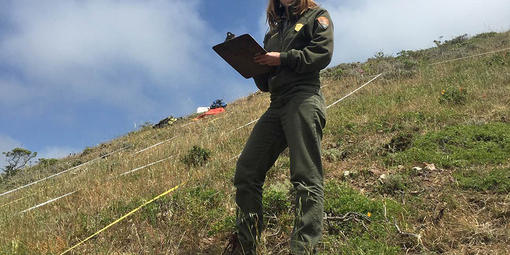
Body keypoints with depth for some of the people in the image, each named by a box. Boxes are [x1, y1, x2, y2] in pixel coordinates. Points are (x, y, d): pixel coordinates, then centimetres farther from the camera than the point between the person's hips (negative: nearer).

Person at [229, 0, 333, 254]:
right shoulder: (273, 32, 29)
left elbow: (322, 53, -5)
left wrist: (282, 58, -10)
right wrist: (255, 64, 5)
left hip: (304, 98, -6)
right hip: (276, 105, 7)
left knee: (306, 178, -13)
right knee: (245, 173, -2)